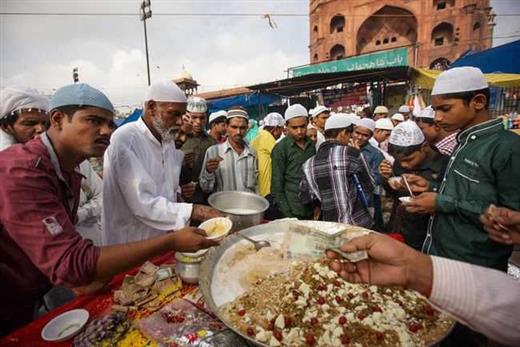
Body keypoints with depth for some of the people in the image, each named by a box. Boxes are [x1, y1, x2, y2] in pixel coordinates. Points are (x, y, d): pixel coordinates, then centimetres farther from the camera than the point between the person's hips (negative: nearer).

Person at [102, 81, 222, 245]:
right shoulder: (125, 140, -22)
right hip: (130, 247, -7)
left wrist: (177, 195, -6)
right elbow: (142, 204, -29)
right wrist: (196, 212, -31)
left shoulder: (168, 140, 4)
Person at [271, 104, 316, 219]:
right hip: (292, 212, -4)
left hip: (311, 211, 5)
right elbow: (277, 186, -9)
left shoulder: (311, 145, 5)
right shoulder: (280, 149, -9)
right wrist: (288, 214, -11)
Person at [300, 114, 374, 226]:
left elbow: (304, 198, 6)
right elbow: (369, 186, 0)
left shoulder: (309, 164, -1)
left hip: (331, 227, 4)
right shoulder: (351, 153, -12)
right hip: (358, 224, -3)